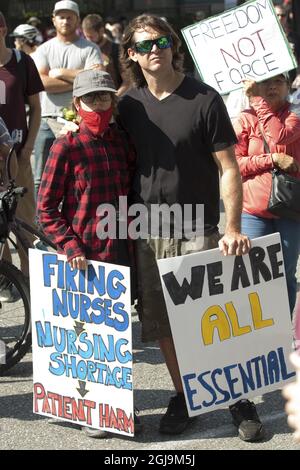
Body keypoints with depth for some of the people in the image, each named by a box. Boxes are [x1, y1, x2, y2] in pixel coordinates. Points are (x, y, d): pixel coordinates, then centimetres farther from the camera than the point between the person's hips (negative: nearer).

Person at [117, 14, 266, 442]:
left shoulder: (204, 100, -6)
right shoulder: (130, 105, 6)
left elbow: (229, 168, -6)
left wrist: (233, 228, -15)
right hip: (147, 234, 4)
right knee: (163, 325, 8)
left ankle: (240, 400, 12)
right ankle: (183, 399, 24)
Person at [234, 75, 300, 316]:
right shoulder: (246, 119, 5)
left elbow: (279, 136, -17)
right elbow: (233, 164, -4)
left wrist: (259, 101, -12)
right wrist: (273, 159, -13)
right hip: (254, 209, -1)